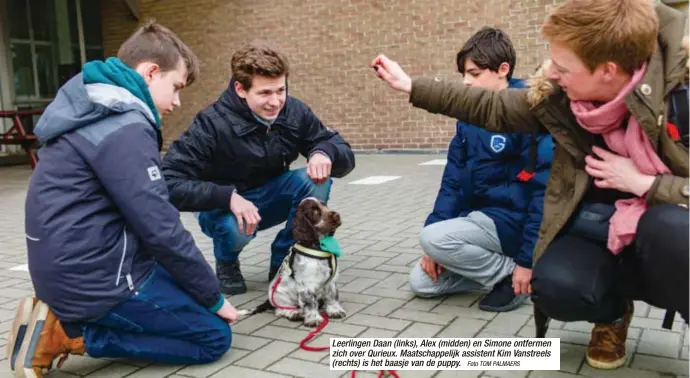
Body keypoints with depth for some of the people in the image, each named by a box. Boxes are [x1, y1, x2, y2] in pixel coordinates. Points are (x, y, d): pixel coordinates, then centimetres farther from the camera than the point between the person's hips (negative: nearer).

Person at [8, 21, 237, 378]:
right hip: (95, 279, -10)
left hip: (74, 269, 10)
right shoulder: (123, 127, -20)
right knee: (214, 336, 0)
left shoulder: (95, 113, 13)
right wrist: (214, 298, -7)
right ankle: (68, 333, -4)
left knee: (191, 291, 22)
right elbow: (161, 231, -20)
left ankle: (69, 318, 11)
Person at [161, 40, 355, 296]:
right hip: (223, 205, -3)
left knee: (317, 180, -24)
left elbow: (345, 155, -10)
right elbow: (169, 183, -31)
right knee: (236, 228, -37)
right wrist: (229, 197, -41)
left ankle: (284, 261, -2)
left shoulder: (295, 112, -16)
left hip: (270, 198, 4)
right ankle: (226, 264, 2)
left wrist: (323, 153, -34)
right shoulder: (213, 124, -27)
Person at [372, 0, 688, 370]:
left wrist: (643, 183, -26)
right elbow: (492, 108, 5)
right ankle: (613, 310, 10)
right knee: (554, 287, -27)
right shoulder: (560, 94, -9)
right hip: (598, 224, 4)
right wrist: (411, 86, 7)